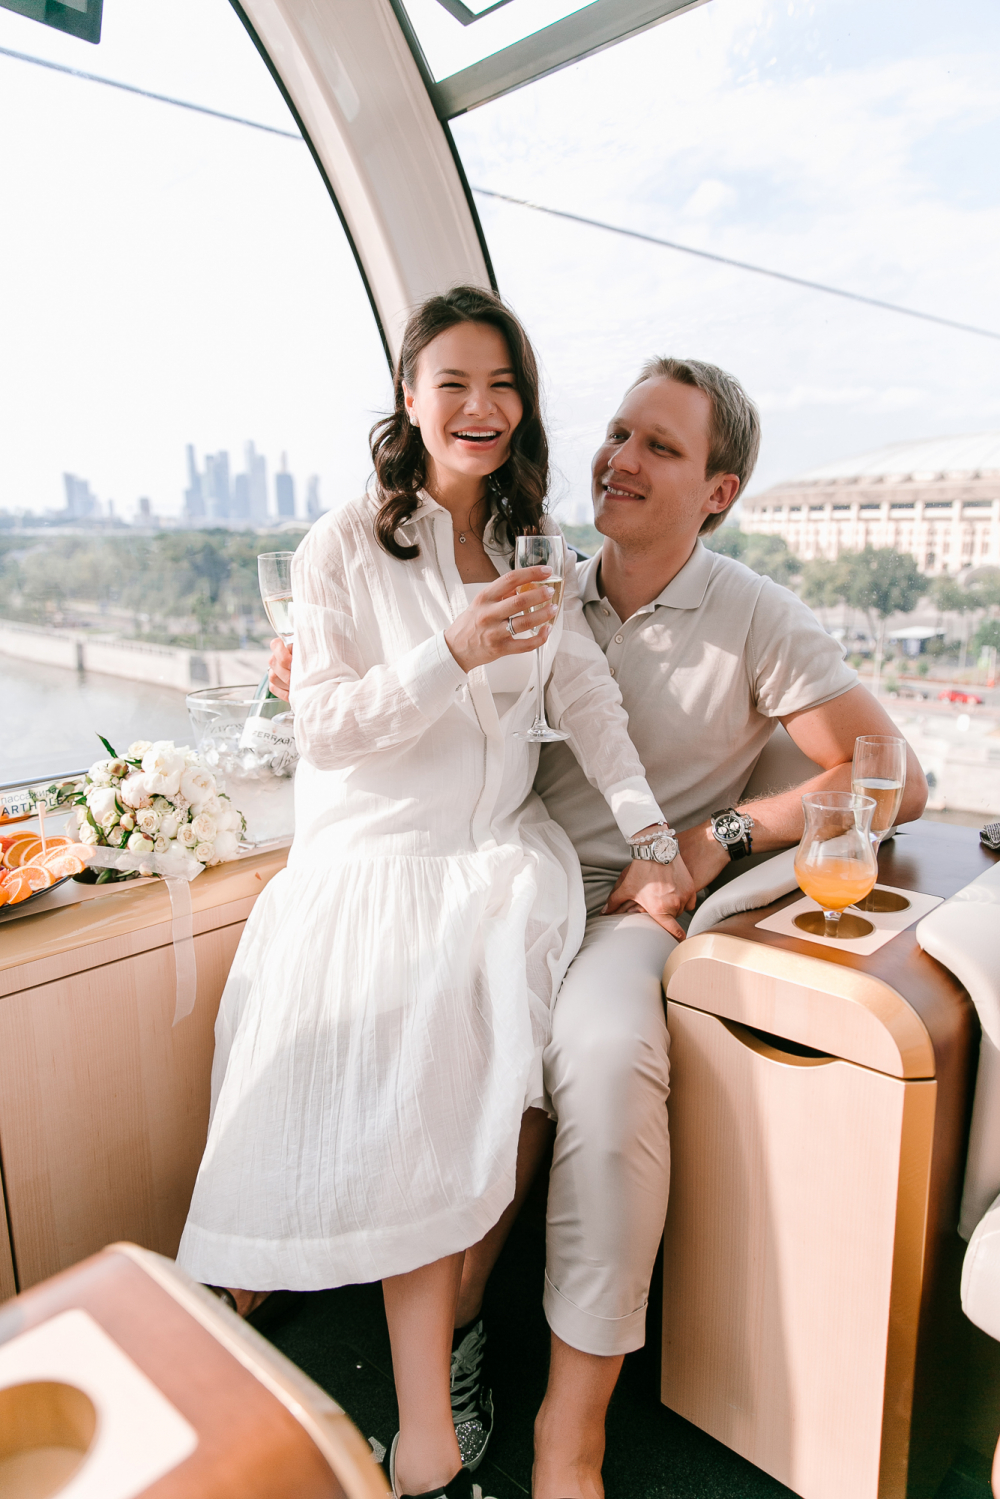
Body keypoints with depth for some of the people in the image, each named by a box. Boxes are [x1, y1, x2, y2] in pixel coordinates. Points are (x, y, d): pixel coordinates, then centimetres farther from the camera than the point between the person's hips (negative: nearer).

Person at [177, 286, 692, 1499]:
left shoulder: (532, 547, 14)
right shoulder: (344, 546, -1)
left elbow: (587, 697, 6)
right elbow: (322, 728, -7)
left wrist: (650, 832, -7)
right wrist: (455, 653, -21)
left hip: (498, 851, 3)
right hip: (367, 859, -3)